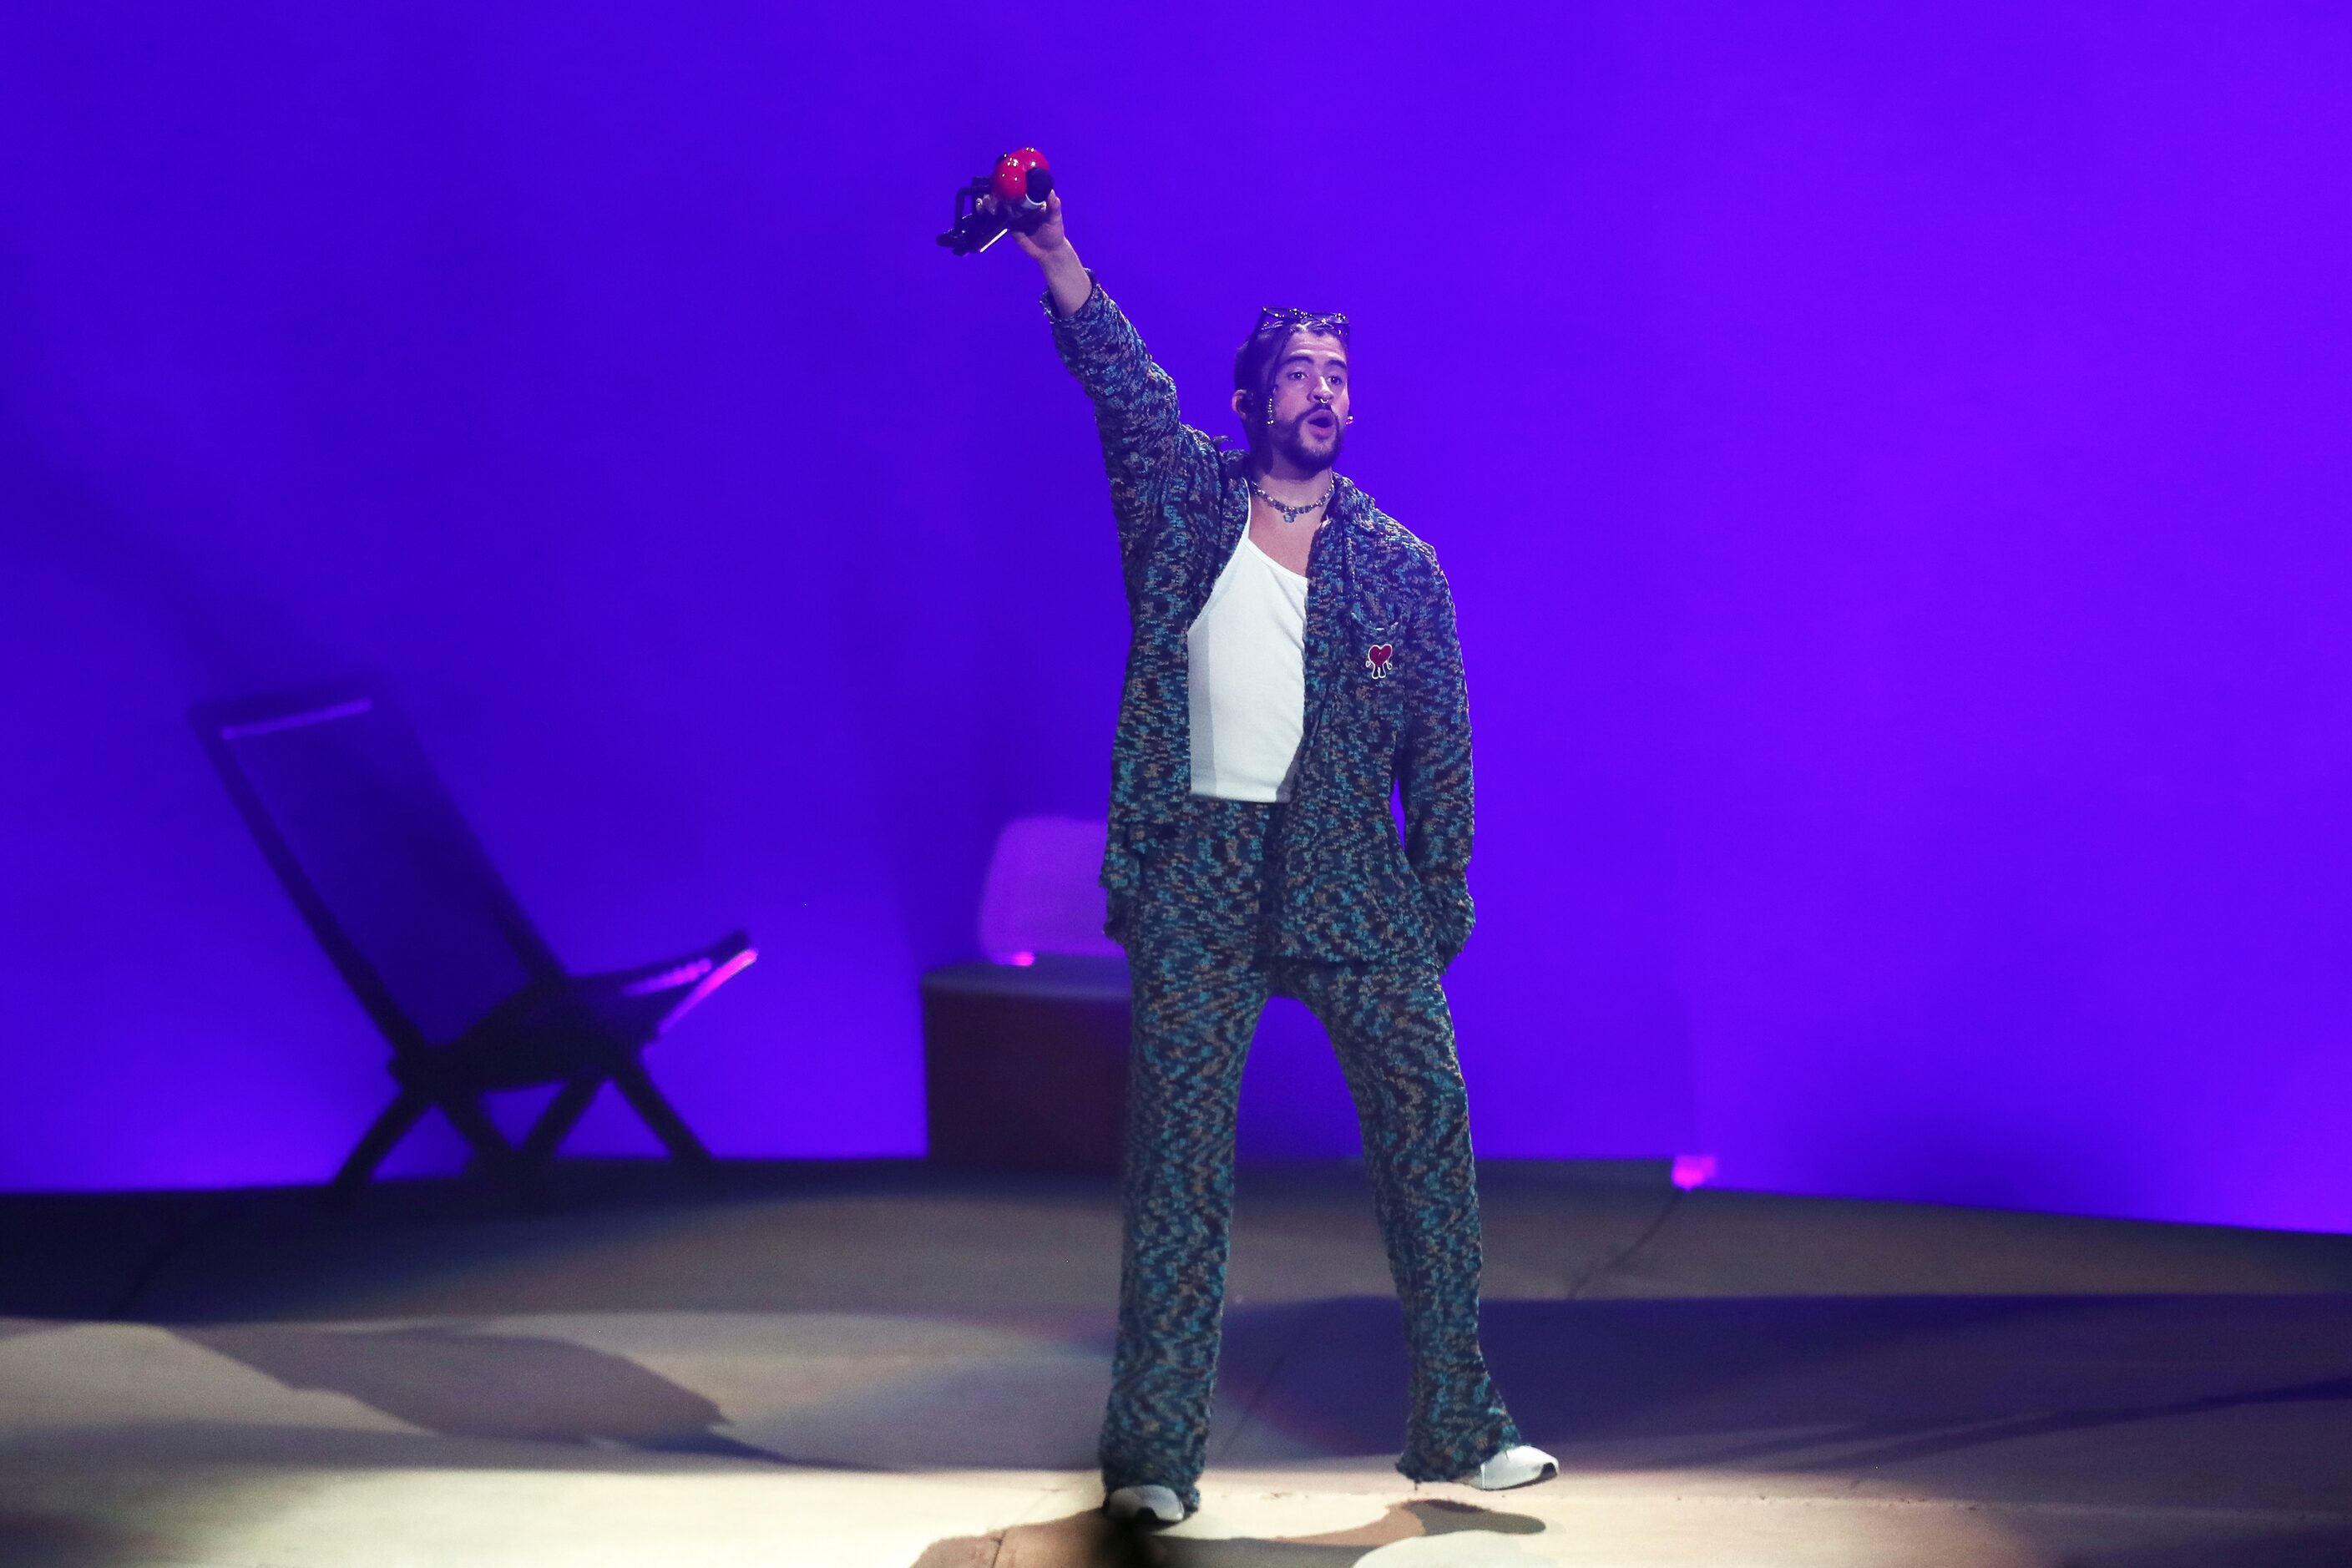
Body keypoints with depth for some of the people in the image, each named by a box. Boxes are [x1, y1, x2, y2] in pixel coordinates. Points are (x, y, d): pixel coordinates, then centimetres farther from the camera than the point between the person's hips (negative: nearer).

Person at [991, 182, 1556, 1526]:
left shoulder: (1403, 566, 7)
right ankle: (1156, 1452, 1)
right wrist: (1054, 254, -23)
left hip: (1355, 877, 1)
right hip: (1201, 871, -1)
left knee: (1429, 1117, -1)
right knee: (1179, 1142, -3)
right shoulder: (1185, 498, 6)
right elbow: (1122, 380, -9)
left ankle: (1459, 1426, 10)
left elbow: (1440, 747, 7)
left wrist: (1442, 910, 3)